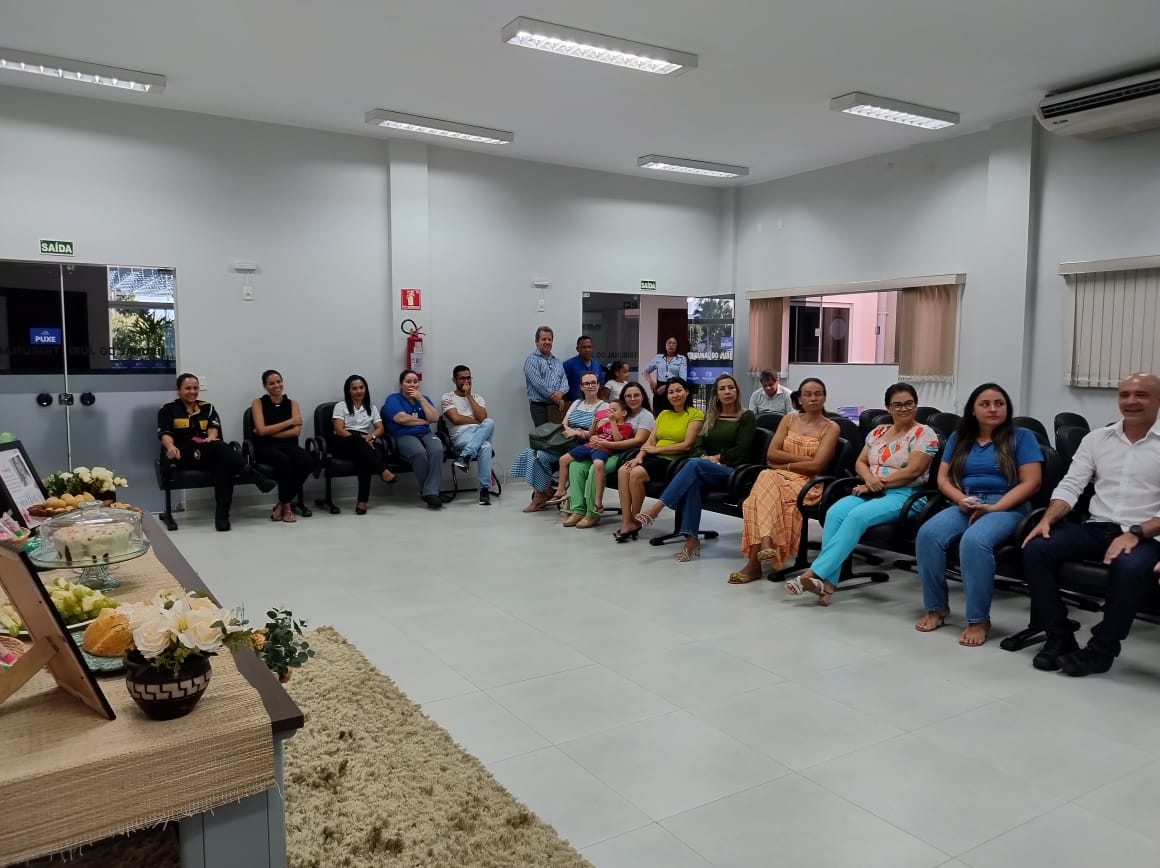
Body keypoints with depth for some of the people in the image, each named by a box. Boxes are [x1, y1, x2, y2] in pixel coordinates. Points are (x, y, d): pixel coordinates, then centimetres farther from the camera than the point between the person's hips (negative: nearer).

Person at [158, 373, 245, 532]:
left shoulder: (207, 407, 24)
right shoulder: (168, 410, 16)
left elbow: (214, 428, 6)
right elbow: (164, 434, 0)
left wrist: (211, 438, -20)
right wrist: (171, 447, -25)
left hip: (211, 453, 3)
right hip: (186, 455, -3)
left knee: (223, 462, -37)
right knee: (220, 447, -36)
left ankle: (222, 513, -45)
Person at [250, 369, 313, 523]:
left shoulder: (292, 403, 12)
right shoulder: (258, 403, 6)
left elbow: (296, 431, -1)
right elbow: (262, 431, -7)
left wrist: (270, 433, -10)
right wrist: (290, 421, -4)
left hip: (288, 445, 3)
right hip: (265, 447, -2)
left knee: (305, 461, -32)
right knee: (284, 461, -37)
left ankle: (282, 503, -13)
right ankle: (286, 504, -15)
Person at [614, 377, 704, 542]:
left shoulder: (696, 415, 0)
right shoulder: (663, 414, 21)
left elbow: (687, 445, -10)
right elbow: (650, 441, 13)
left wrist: (657, 449, -8)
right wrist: (640, 455, -8)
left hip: (674, 461, -6)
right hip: (655, 458, 6)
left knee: (637, 473, -29)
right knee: (623, 470, -22)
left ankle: (635, 521, -10)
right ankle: (626, 522, -22)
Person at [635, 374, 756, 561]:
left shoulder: (746, 417, 5)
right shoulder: (710, 417, 21)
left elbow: (741, 450, -5)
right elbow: (698, 446, 12)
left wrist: (717, 458, -10)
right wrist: (705, 457, -8)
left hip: (733, 472, -4)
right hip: (706, 470, 4)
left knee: (694, 464, -33)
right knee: (692, 480, -34)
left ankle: (656, 508, -39)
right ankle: (691, 539, -39)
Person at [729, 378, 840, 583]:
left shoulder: (831, 428, 4)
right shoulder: (788, 420, 16)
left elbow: (816, 466, -8)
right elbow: (771, 454, 5)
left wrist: (784, 464, -3)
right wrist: (802, 458, -5)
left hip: (807, 483, -3)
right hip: (779, 477, 4)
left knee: (764, 493, -34)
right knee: (766, 477, -35)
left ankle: (755, 561, -41)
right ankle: (765, 543, -48)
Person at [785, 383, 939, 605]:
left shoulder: (924, 434, 0)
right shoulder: (878, 432, 18)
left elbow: (912, 471, -11)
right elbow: (860, 463, 15)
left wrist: (877, 484, -13)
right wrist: (869, 478, -8)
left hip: (903, 495, -5)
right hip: (871, 492, 6)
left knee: (857, 516, -33)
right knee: (835, 512, -26)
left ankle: (815, 573, -34)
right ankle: (827, 581, -31)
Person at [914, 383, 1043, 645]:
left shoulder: (1021, 437, 5)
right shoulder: (959, 438, 17)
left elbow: (1031, 482, -4)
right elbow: (943, 478, 12)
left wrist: (994, 508, -15)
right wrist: (962, 500, -10)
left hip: (1007, 508, -4)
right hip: (964, 505, 4)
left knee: (974, 541, -36)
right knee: (928, 534, -27)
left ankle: (979, 620, -24)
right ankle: (936, 607, -11)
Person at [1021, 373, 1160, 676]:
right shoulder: (1096, 438, 11)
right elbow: (1071, 485, 6)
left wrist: (1136, 533, -23)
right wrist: (1048, 519, -12)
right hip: (1096, 528, 4)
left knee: (1129, 566, -37)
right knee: (1035, 549, -20)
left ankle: (1102, 649, -16)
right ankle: (1059, 637, -8)